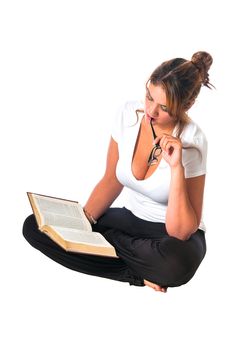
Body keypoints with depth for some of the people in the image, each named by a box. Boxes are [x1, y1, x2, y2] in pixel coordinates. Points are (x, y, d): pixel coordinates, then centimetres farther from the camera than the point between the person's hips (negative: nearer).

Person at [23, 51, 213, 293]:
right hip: (131, 219, 5)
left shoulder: (191, 141, -23)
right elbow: (111, 181, 3)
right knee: (35, 226, -11)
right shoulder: (128, 114, -11)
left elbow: (181, 232, -26)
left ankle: (100, 241, -12)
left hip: (172, 233, -5)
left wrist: (176, 168, -35)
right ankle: (139, 275, -12)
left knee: (175, 264, -43)